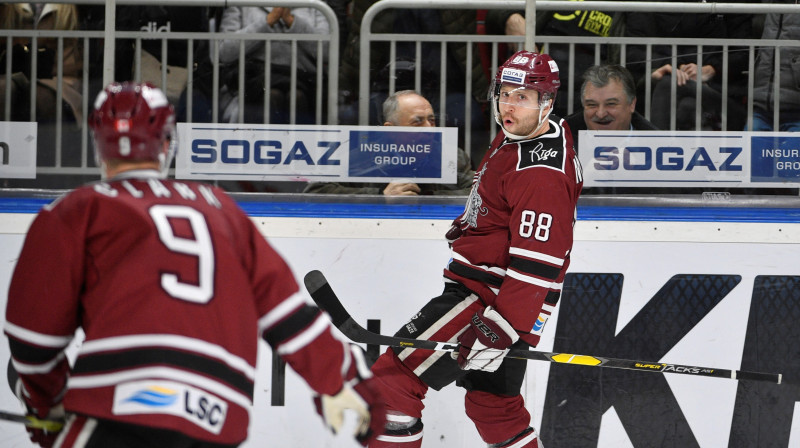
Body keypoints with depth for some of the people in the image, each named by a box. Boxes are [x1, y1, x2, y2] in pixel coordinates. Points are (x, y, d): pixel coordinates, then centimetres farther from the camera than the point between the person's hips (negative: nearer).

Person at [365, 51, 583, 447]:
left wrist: (498, 332, -31)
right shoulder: (517, 135, 7)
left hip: (488, 297, -11)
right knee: (493, 404, 21)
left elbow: (536, 265, -29)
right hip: (483, 291, 11)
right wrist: (469, 222, 39)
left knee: (394, 379, -12)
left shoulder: (541, 172, -24)